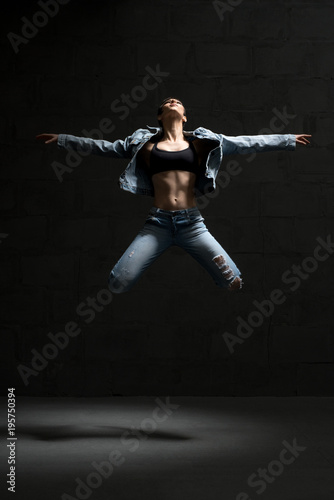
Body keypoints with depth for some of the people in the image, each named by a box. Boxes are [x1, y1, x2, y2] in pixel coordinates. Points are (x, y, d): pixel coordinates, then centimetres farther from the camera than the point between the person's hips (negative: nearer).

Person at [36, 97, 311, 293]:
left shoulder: (200, 142, 13)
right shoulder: (145, 143, 13)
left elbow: (244, 143, 13)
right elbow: (105, 147, 15)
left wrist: (289, 140, 12)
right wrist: (62, 139, 12)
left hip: (192, 224, 0)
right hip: (158, 223, 0)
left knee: (234, 283, -12)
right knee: (117, 284, -15)